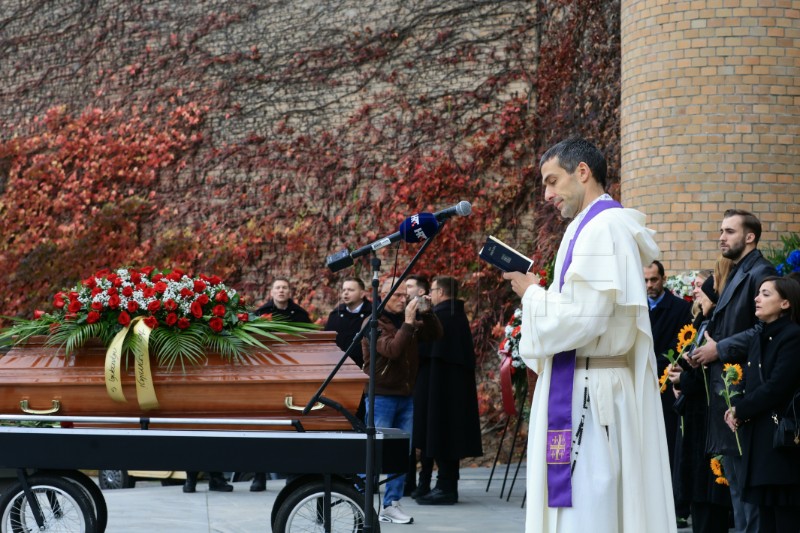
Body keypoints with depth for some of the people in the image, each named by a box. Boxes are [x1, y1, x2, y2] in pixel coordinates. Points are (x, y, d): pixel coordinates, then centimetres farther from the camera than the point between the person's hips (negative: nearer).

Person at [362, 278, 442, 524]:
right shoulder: (374, 323, -8)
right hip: (381, 397, -7)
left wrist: (427, 313, -4)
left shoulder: (407, 321, 11)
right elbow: (392, 349, -22)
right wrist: (408, 322, -20)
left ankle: (392, 505, 11)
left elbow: (435, 334, 10)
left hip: (405, 396, 7)